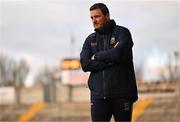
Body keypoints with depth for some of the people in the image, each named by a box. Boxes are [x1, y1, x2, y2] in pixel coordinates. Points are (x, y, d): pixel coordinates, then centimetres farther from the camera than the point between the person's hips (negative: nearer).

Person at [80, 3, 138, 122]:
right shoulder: (90, 40, 13)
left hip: (122, 94, -3)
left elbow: (119, 53, -18)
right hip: (99, 94, 3)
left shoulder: (122, 32, 2)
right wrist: (110, 59, -11)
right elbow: (85, 64, -3)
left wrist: (96, 57, -3)